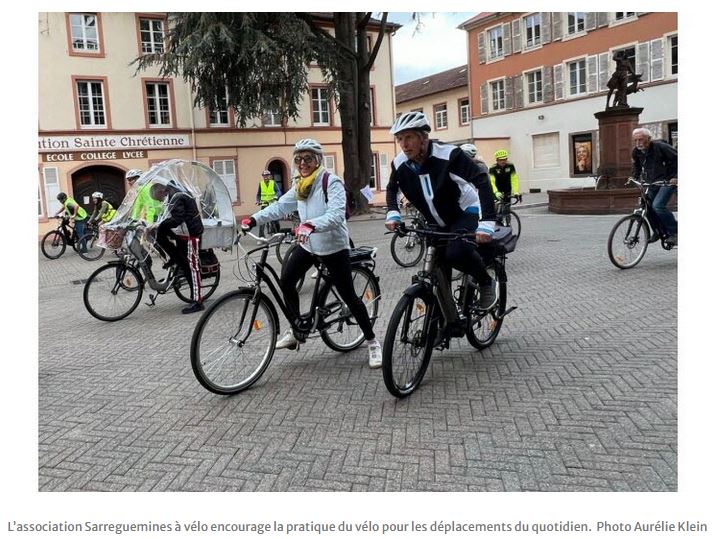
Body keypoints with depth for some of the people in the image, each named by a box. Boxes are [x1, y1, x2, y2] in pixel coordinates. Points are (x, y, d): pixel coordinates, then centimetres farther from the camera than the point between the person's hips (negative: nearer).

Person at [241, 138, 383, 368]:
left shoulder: (332, 182, -16)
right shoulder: (299, 186, 7)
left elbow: (336, 215, -29)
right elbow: (280, 206, 6)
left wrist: (311, 225, -45)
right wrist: (254, 219, -5)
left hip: (333, 247, -7)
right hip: (308, 245, 7)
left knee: (348, 296, -3)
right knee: (286, 281, -3)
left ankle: (372, 343, 13)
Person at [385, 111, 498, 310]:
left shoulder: (448, 154, -28)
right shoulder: (400, 164, -12)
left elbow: (481, 181, -32)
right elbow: (391, 189, 10)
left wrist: (487, 222, -41)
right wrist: (392, 214, -9)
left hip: (465, 213, -6)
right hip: (437, 222, 6)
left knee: (456, 253, -32)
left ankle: (486, 283, -4)